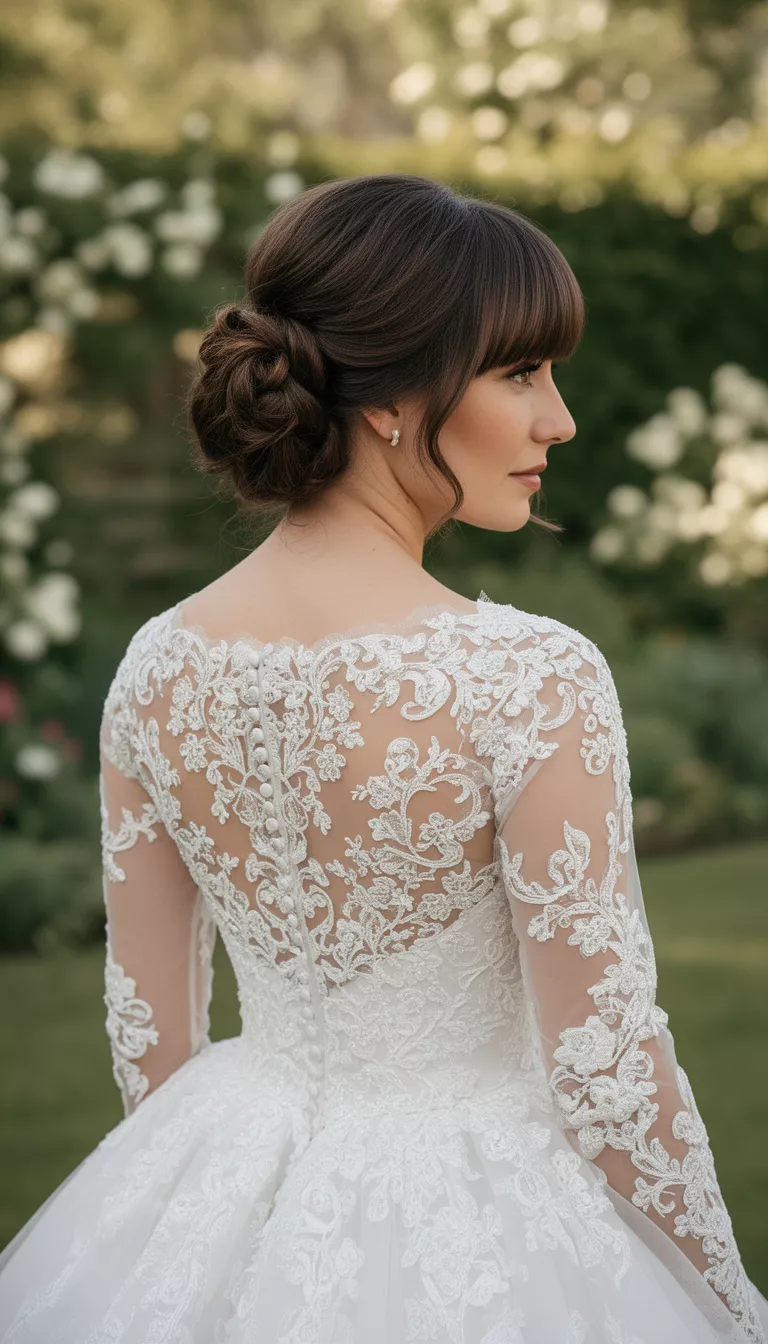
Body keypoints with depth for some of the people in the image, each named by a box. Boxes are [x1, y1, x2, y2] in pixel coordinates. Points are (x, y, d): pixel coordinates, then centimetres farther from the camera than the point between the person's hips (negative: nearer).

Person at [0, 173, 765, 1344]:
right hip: (479, 1236, -4)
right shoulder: (532, 680, -23)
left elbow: (148, 1029, 2)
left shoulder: (156, 667, -7)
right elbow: (607, 1078, -18)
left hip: (238, 1219, 4)